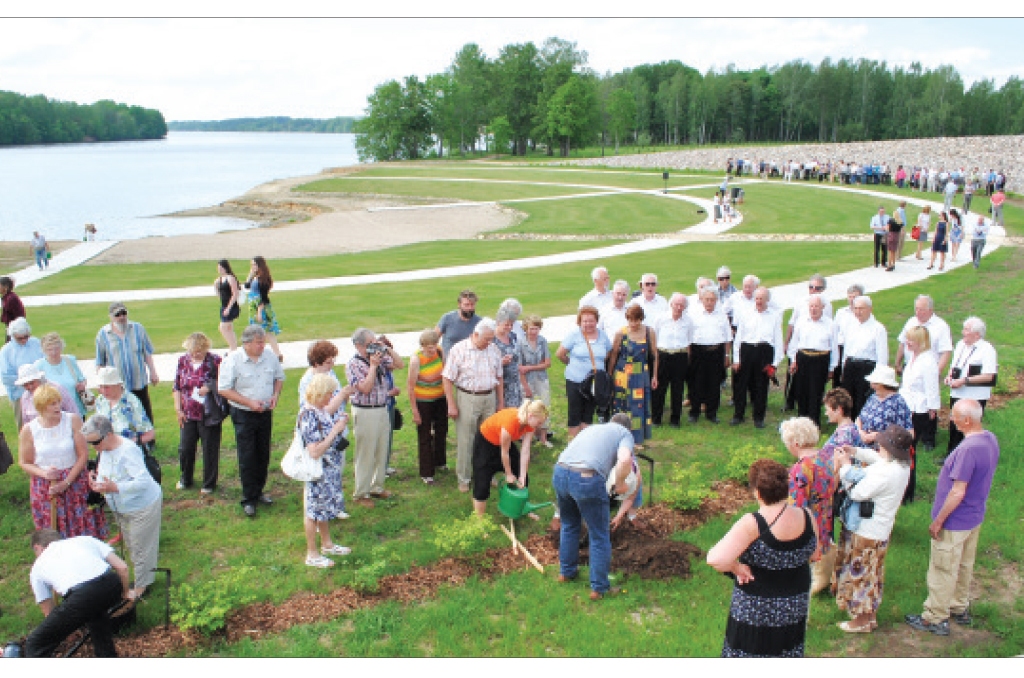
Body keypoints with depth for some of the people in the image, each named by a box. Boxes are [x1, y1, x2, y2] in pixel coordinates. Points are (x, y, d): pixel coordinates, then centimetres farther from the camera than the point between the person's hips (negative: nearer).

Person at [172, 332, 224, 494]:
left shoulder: (215, 362, -10)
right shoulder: (183, 361, 4)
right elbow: (177, 387, 11)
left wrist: (210, 387, -22)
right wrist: (178, 409, 4)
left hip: (209, 415, -4)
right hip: (188, 415, 4)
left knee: (210, 450, 6)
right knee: (185, 448, 11)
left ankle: (209, 483, 22)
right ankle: (185, 479, 34)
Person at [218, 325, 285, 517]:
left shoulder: (270, 356, -3)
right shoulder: (232, 360, -16)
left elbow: (279, 377, 13)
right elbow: (224, 389, -14)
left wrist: (275, 395, -6)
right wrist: (249, 402, -20)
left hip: (265, 413, 4)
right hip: (243, 415, -4)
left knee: (263, 455, 14)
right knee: (247, 458, 1)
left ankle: (258, 491, 32)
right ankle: (249, 499, 12)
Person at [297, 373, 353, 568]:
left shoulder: (321, 410, 1)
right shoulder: (309, 416, -26)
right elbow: (315, 451, -29)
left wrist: (339, 421, 1)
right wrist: (336, 430, -25)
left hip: (331, 468, 9)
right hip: (318, 472, -9)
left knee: (325, 508, 23)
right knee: (314, 511, 6)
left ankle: (327, 544, 40)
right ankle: (312, 554, 21)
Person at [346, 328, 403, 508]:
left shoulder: (380, 357, 6)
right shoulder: (353, 365, -13)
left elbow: (399, 364, 7)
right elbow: (365, 388, -21)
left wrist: (387, 348, -3)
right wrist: (373, 366, -18)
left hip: (383, 410, 7)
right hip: (365, 413, -7)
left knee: (382, 452, 15)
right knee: (365, 455, 1)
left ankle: (377, 487, 30)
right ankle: (361, 493, 13)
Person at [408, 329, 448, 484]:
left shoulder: (440, 351, -10)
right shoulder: (416, 359, -24)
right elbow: (411, 387, -19)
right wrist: (414, 411, -18)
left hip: (440, 398, 6)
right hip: (423, 402, -5)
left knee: (441, 432, 21)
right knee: (425, 437, 5)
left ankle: (439, 462, 44)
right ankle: (426, 473, 16)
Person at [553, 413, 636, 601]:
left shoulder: (592, 428, 33)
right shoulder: (625, 433, 16)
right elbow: (624, 460, -8)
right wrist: (620, 483, 9)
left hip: (559, 472, 6)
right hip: (587, 478, -6)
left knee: (569, 524, 30)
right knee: (600, 536, 11)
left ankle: (566, 572, 42)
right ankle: (599, 588, 20)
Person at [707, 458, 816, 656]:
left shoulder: (752, 525, -27)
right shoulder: (806, 517, -11)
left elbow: (716, 559, -38)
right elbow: (814, 554, 7)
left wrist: (737, 568, -20)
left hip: (756, 609, -5)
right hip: (795, 608, 5)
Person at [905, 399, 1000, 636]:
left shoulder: (968, 449, -32)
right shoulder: (990, 439, -3)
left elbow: (958, 492, -29)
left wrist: (938, 521, -18)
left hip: (955, 522, -9)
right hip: (975, 517, 9)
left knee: (942, 572, 6)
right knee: (964, 566, 24)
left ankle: (936, 619, 19)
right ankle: (960, 609, 40)